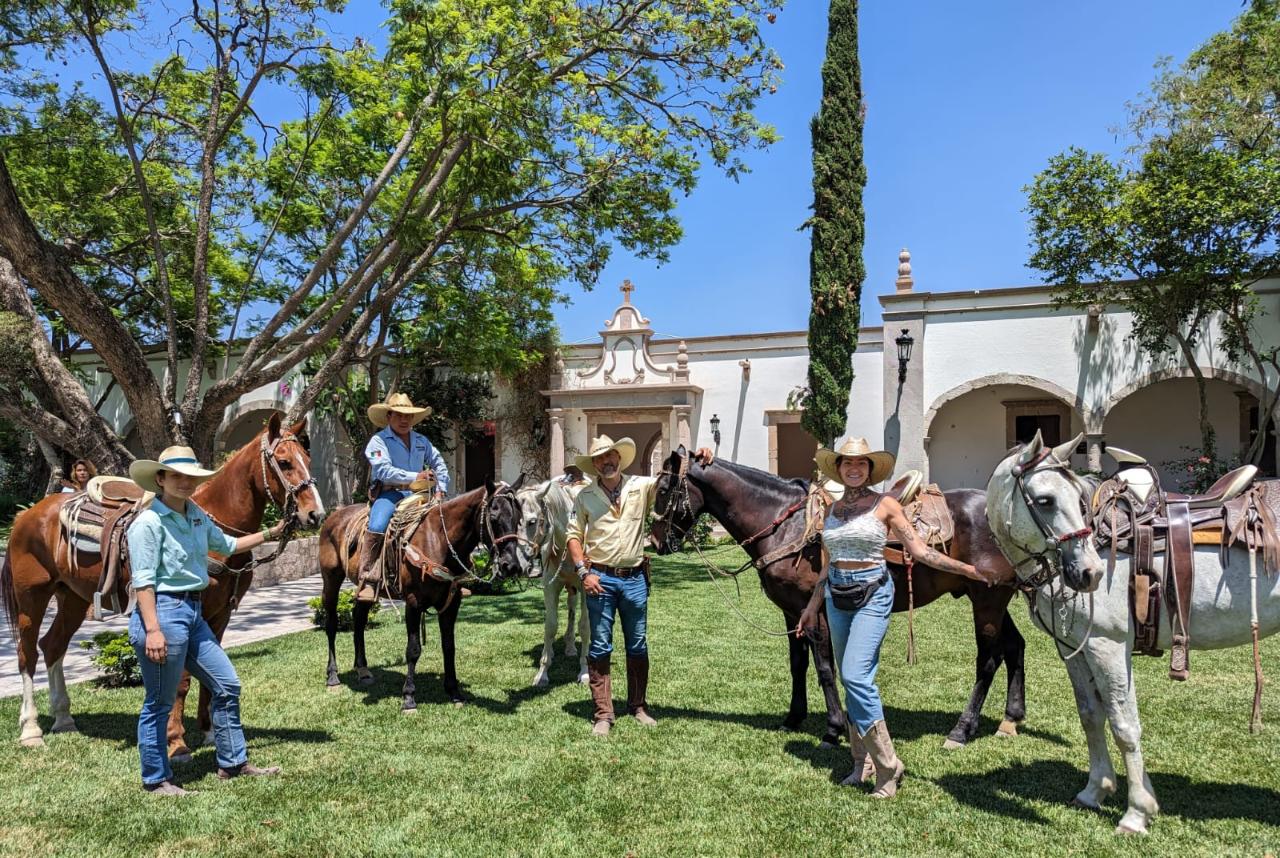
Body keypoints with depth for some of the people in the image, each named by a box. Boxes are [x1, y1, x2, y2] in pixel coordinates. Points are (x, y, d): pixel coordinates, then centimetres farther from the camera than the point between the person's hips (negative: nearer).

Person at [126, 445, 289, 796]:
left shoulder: (198, 516, 9)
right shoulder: (149, 522, -14)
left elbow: (227, 545, 27)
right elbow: (144, 581, -18)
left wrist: (270, 534, 28)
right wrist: (152, 630, -23)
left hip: (193, 613, 9)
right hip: (164, 612, -9)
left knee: (227, 686, 13)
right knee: (159, 703, 5)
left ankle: (233, 763, 26)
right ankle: (156, 780, 21)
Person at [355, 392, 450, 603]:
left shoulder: (422, 441, 17)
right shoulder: (378, 441, -1)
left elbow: (439, 465, 22)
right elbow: (384, 470, -16)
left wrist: (440, 490, 7)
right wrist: (415, 477, -25)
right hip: (388, 493, -5)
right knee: (376, 528, -30)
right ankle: (368, 582, -28)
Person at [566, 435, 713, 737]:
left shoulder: (641, 487, 1)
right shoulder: (585, 496, 0)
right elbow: (573, 536, 2)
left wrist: (695, 459, -25)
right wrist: (583, 571, -9)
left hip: (634, 578, 1)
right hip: (600, 578, -1)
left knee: (638, 646, 12)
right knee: (600, 647, 4)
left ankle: (638, 706, 27)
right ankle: (603, 714, 12)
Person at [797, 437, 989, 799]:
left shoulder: (884, 505, -4)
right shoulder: (834, 509, 11)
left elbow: (920, 551, -5)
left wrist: (969, 569, -14)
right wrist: (813, 606, 18)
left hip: (872, 594, -6)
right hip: (837, 596, 6)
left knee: (855, 676, -19)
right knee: (850, 680, 11)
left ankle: (887, 766, -8)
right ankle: (862, 762, 23)